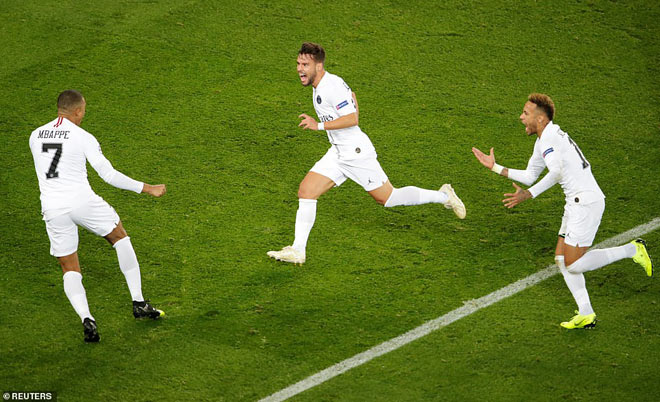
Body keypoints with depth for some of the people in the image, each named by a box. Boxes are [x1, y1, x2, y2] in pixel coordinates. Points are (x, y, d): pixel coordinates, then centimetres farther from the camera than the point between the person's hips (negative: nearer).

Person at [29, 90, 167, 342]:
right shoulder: (83, 138, -4)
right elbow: (109, 175, -7)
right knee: (120, 237, 22)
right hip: (82, 202, -3)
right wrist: (147, 188, 1)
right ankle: (138, 302, 18)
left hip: (52, 209, 3)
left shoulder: (35, 136, 10)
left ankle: (86, 318, -13)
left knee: (70, 270, 12)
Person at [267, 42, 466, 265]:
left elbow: (352, 118, -27)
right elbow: (351, 95, 25)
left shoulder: (332, 86, -21)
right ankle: (297, 250, -4)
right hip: (337, 153, 9)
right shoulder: (319, 85, 9)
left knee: (387, 198, 3)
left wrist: (320, 125, -28)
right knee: (305, 191, -4)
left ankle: (443, 196, 21)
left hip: (356, 153, -9)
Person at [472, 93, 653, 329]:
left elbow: (556, 172, -26)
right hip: (576, 203, 10)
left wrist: (528, 195, -27)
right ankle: (586, 315, 11)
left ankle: (632, 250, -1)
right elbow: (530, 176, 25)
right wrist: (495, 167, 22)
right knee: (562, 260, 9)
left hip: (586, 202, -10)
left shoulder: (551, 136, -13)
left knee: (573, 264, -9)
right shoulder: (542, 141, 18)